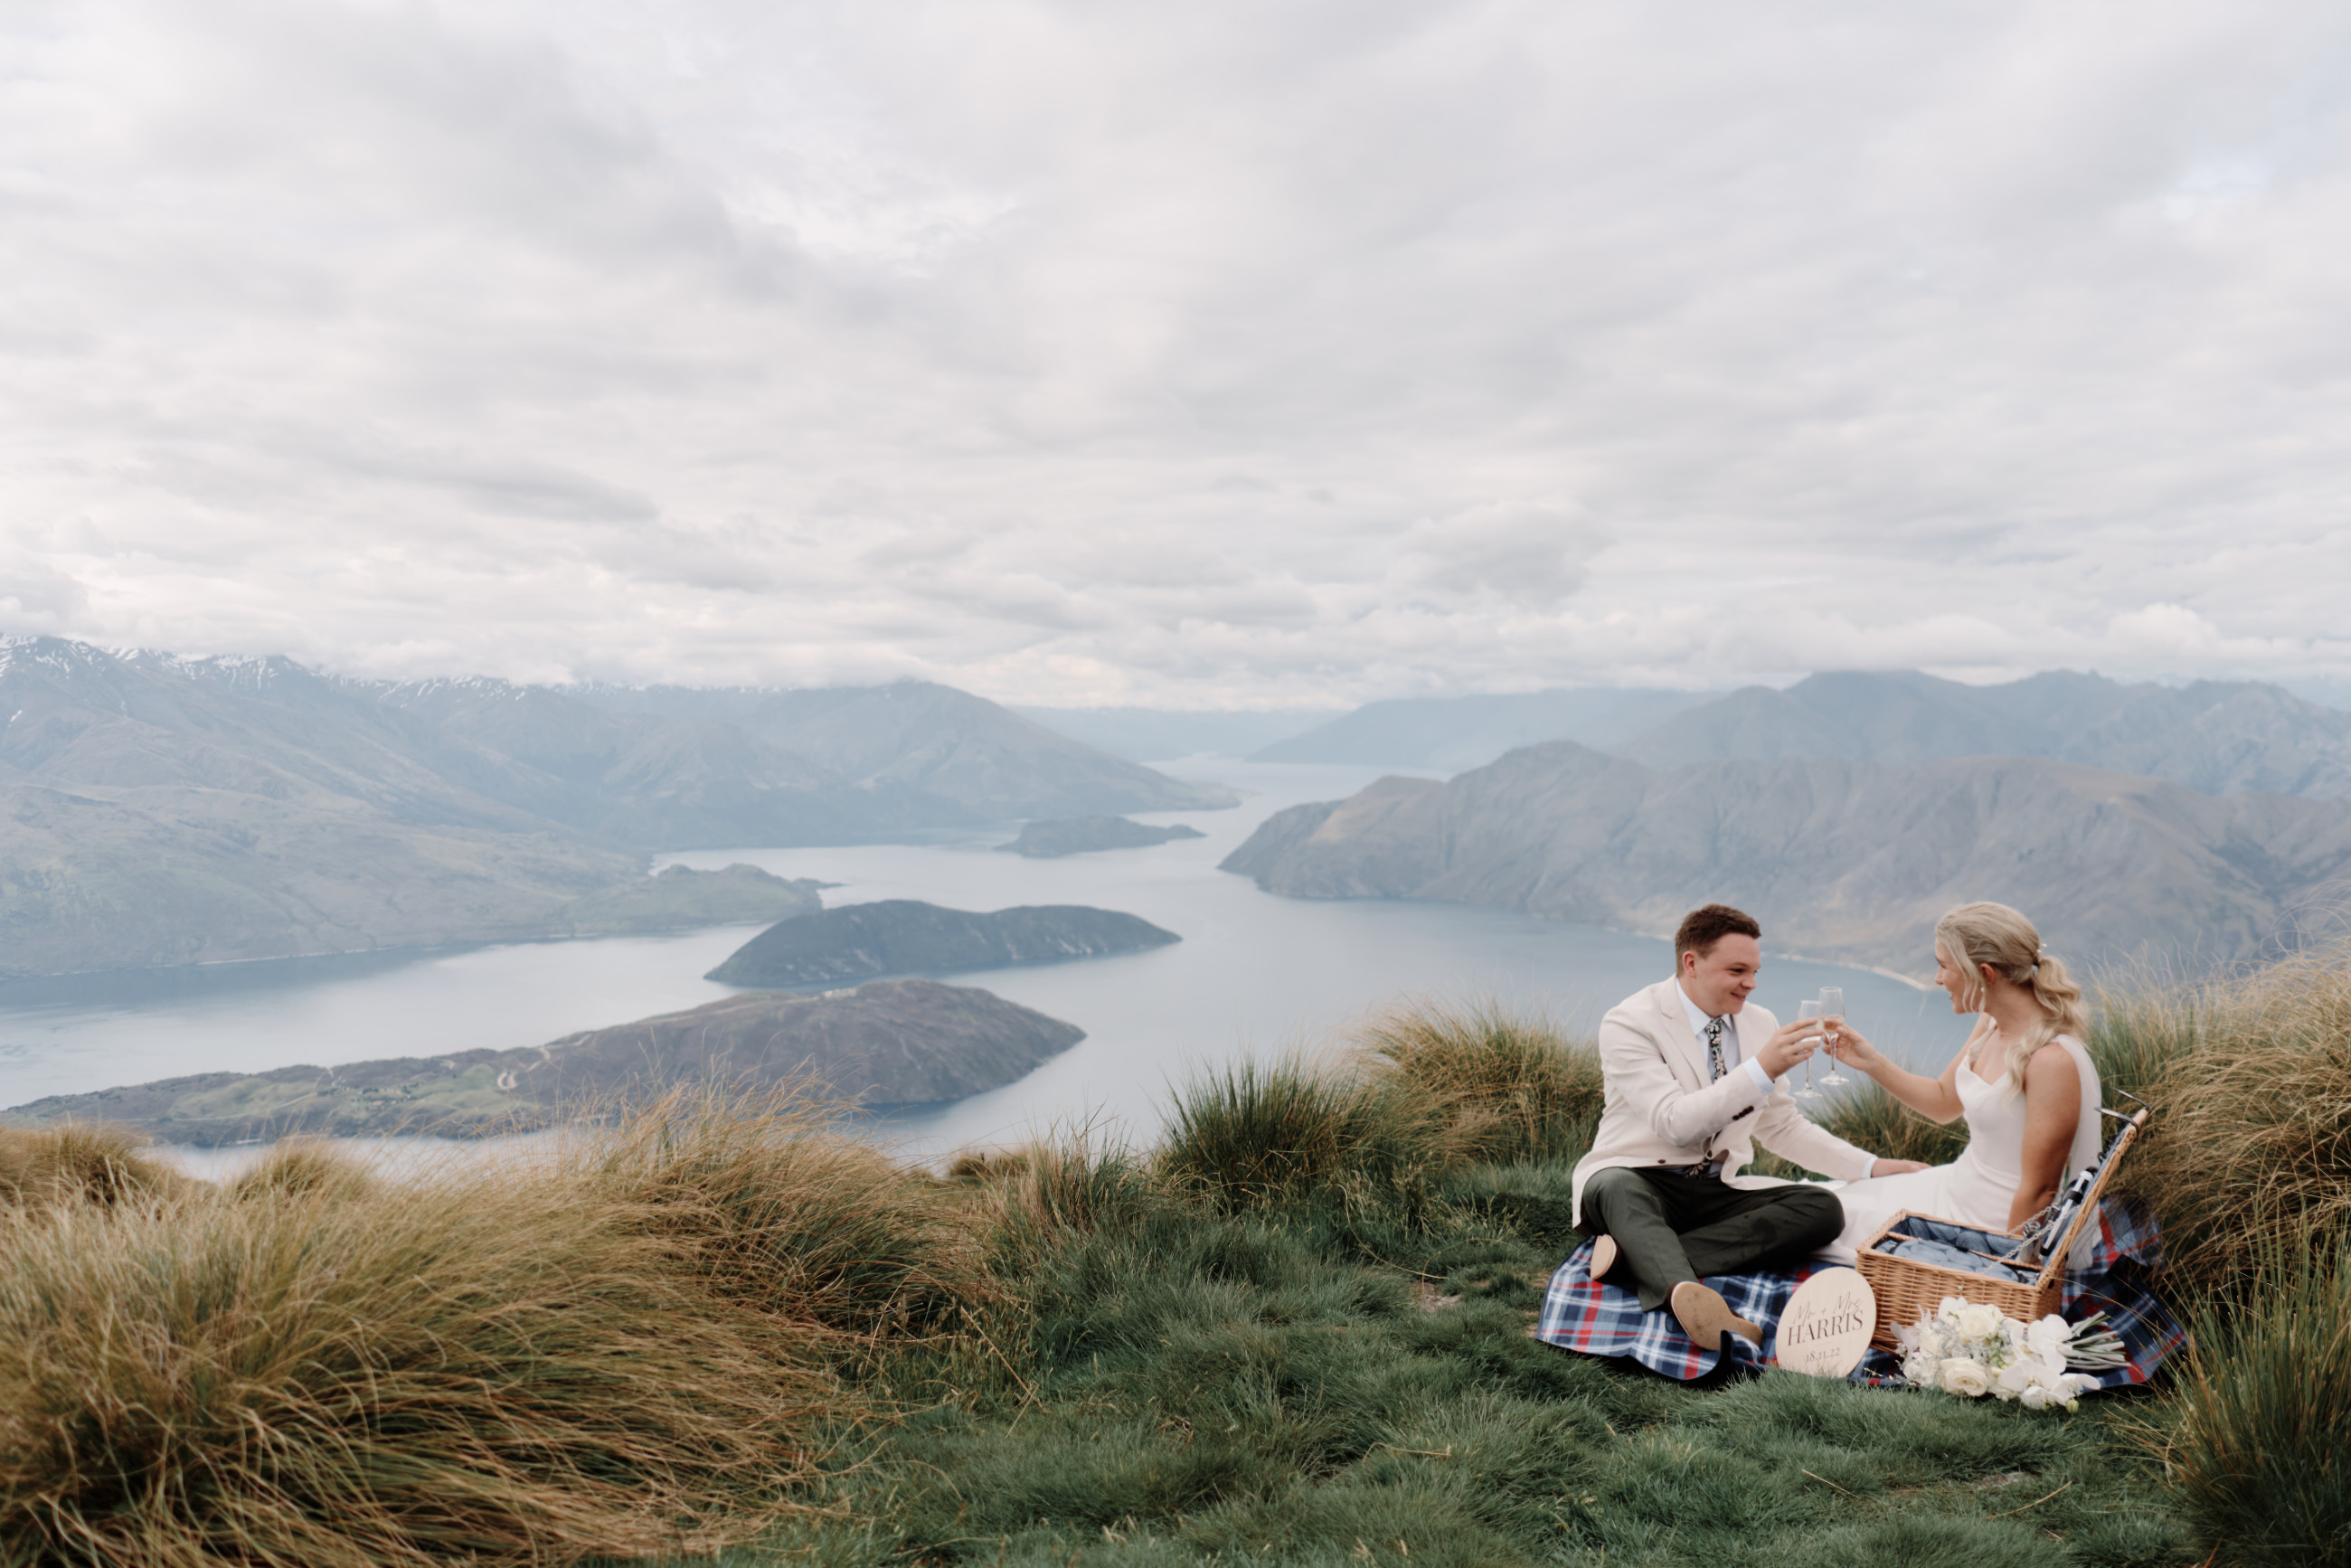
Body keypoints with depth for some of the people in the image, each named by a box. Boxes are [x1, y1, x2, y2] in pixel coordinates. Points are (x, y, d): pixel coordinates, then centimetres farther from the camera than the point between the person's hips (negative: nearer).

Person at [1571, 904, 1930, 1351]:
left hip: (1718, 1191, 6)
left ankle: (1637, 1254, -33)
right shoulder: (1629, 1024, -10)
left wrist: (1871, 1167, 10)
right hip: (1636, 1180, -6)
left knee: (1823, 1208, -21)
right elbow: (1674, 1123, -22)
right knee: (1618, 1188, -39)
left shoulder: (1760, 1025, 12)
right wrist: (1761, 1069, -28)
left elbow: (1781, 1127, 20)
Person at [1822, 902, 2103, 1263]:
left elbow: (2038, 1191, -23)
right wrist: (1871, 1062, 2)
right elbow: (1943, 1102, 14)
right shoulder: (1991, 1024, -1)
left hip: (1996, 1227, -8)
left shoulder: (2052, 1061, -28)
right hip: (1958, 1187, 8)